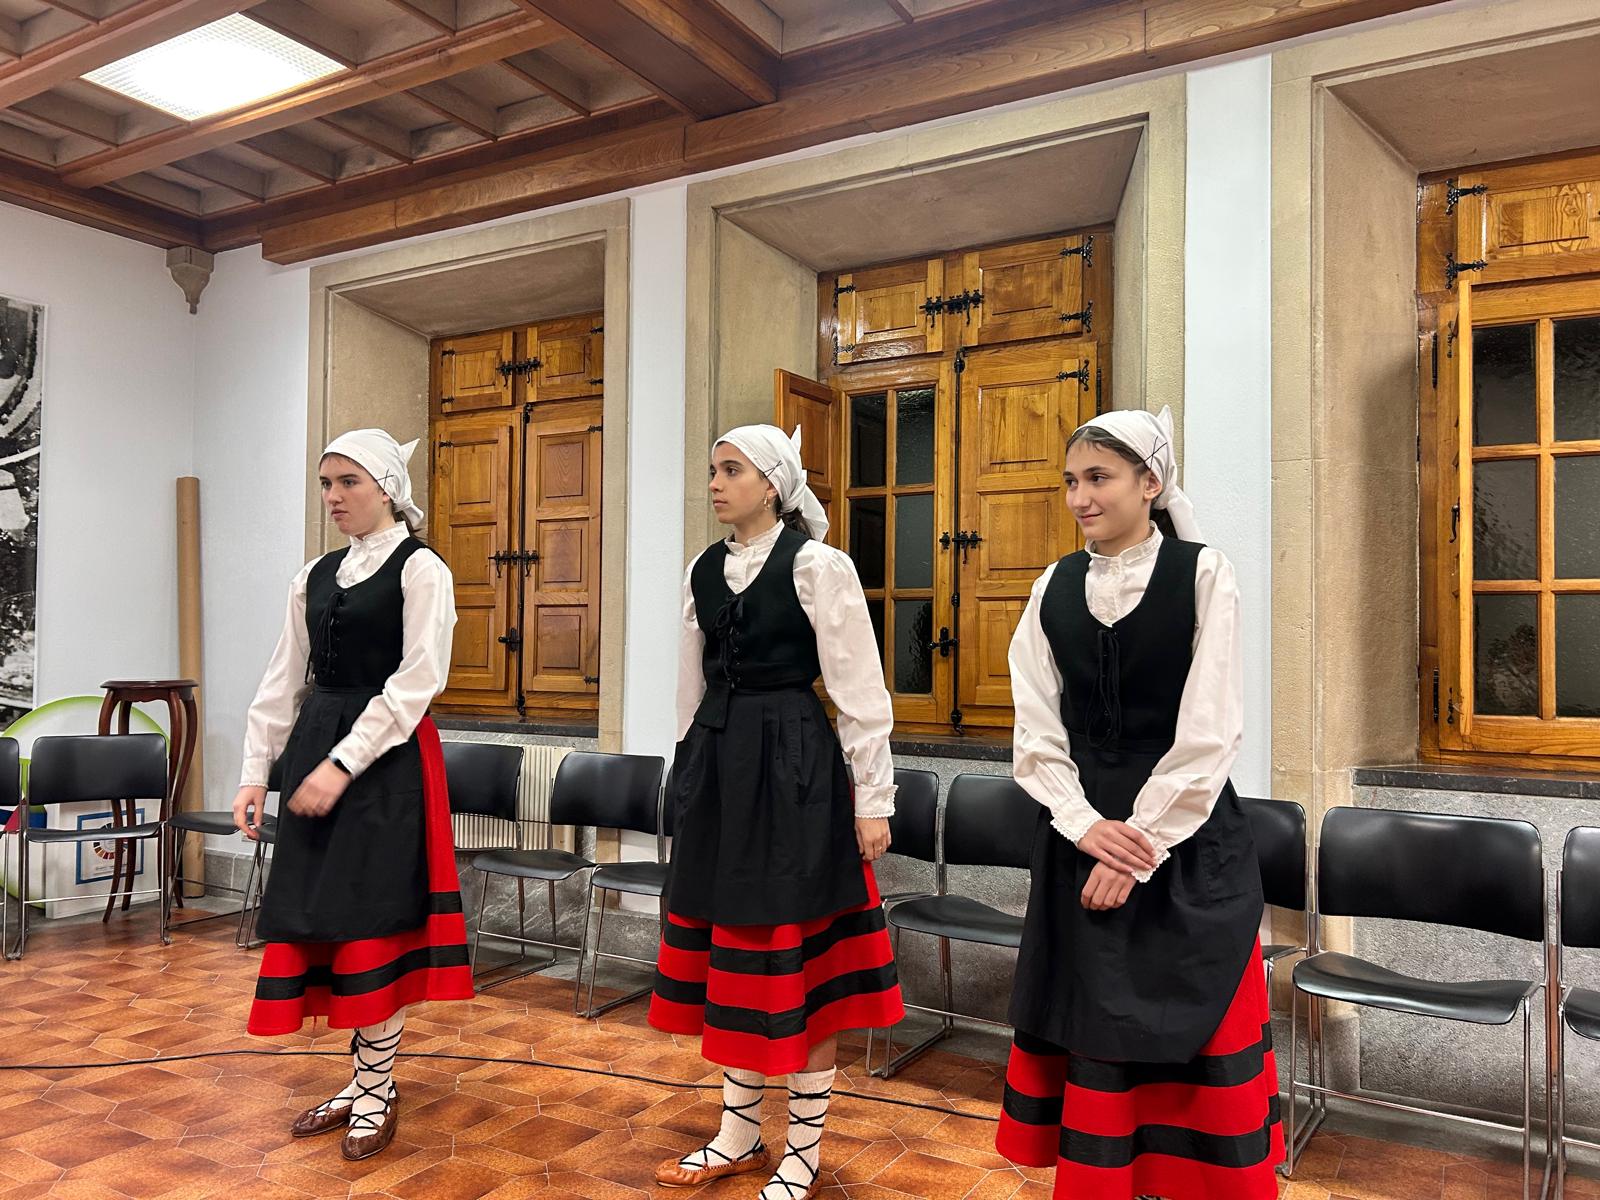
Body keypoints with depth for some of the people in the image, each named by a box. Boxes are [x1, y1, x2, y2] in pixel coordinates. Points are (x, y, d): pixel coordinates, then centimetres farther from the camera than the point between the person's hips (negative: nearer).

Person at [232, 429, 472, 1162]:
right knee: (320, 913, 8)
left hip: (387, 759, -7)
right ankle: (363, 1077, 24)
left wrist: (342, 764, -19)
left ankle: (378, 1093, 13)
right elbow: (285, 680, 14)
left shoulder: (421, 570, -6)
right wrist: (257, 769, 7)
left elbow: (415, 682, -14)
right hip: (314, 749, 7)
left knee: (369, 915, -3)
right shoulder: (315, 576, 13)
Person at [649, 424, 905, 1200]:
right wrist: (695, 771, 18)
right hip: (716, 766, 6)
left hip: (795, 766, -6)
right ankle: (738, 1136, 30)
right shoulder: (703, 570, 9)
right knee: (730, 952, 13)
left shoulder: (818, 566, -9)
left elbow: (860, 691, -9)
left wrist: (873, 799, -10)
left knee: (798, 956, 3)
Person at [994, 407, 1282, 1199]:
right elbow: (1036, 729, 2)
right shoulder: (1055, 587, 5)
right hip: (1081, 834, 3)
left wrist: (1139, 845, -14)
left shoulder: (1202, 574, -5)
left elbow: (1209, 732, -11)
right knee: (1090, 1025, 10)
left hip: (1187, 839, -3)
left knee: (1194, 1027, 5)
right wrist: (1085, 824, -12)